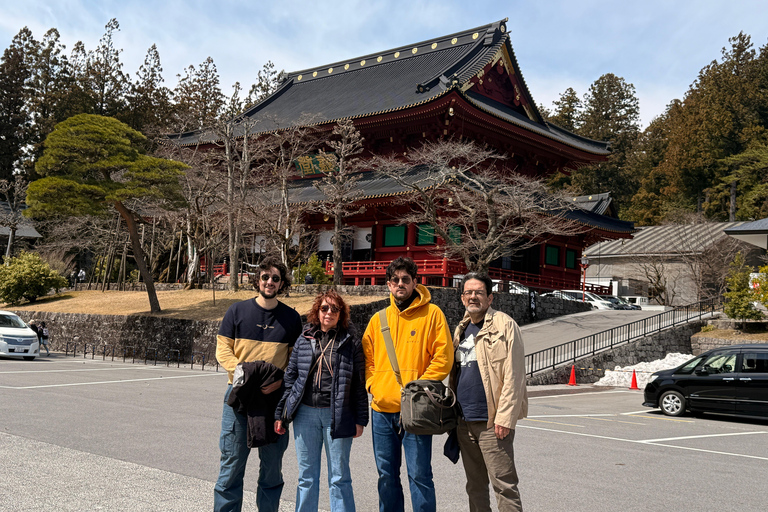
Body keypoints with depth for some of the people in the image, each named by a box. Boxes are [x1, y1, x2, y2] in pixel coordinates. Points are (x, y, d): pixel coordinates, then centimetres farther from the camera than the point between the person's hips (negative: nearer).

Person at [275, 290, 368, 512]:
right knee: (306, 477, 11)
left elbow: (359, 383, 2)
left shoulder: (351, 343, 2)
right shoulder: (303, 340, 8)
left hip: (337, 416, -2)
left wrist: (360, 419, -2)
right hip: (306, 413, 2)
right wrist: (281, 414, 9)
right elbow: (290, 377, 11)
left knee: (339, 477, 5)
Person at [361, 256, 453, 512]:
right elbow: (367, 357, 17)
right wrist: (372, 384, -1)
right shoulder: (378, 319, 12)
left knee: (419, 475, -3)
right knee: (387, 474, 13)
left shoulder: (431, 313, -2)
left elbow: (443, 357, -6)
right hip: (381, 408, 5)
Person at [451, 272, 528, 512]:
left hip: (491, 421, -7)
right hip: (464, 421, 7)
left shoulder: (504, 325, -6)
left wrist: (505, 417, -18)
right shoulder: (461, 330, 16)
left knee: (503, 484, -4)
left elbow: (513, 376, -12)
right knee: (475, 486, 14)